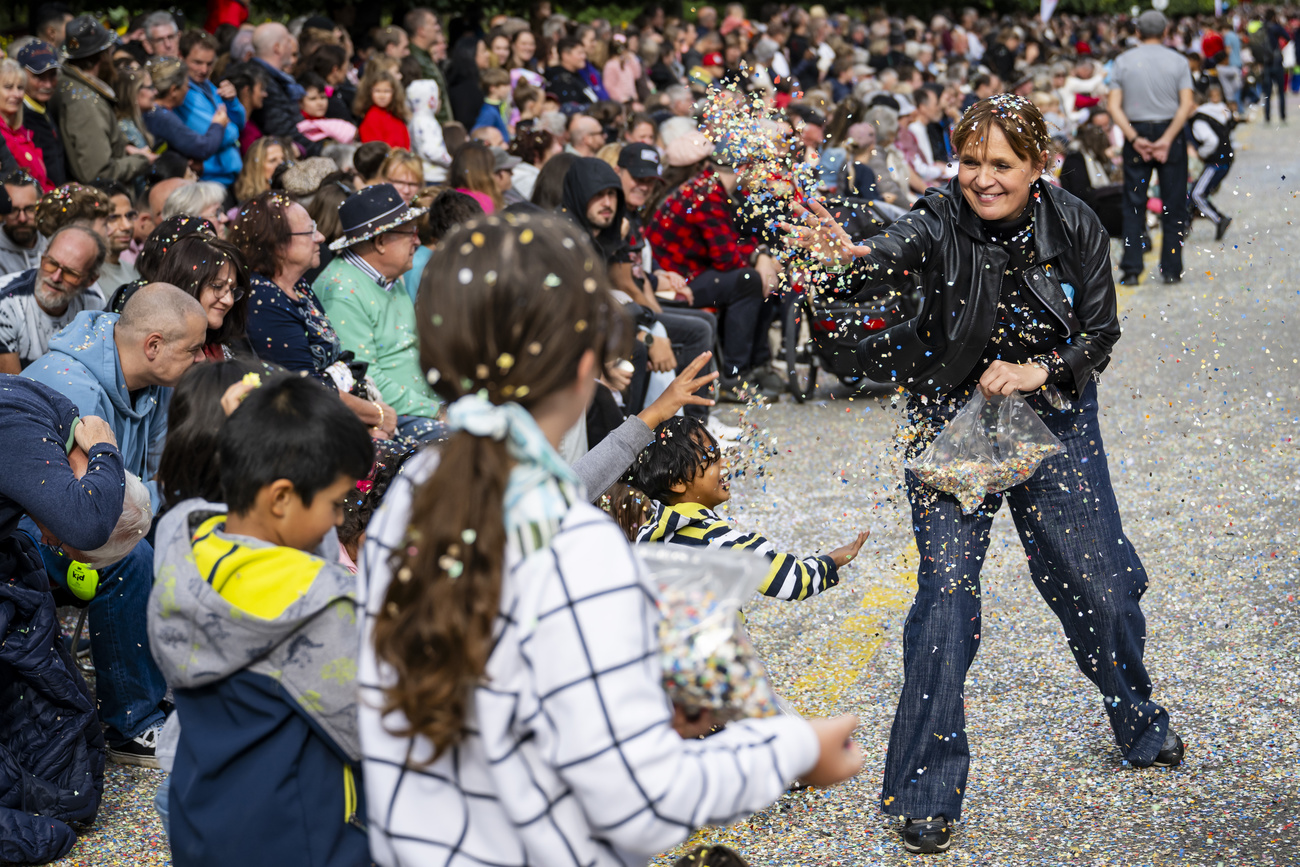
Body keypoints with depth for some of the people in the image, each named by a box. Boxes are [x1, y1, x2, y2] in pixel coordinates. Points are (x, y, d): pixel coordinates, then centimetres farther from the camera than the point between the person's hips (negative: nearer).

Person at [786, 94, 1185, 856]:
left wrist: (1039, 369, -23)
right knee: (947, 591, -9)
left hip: (1055, 416, 3)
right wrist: (850, 253, -65)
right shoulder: (942, 221, -20)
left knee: (1102, 581, 10)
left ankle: (1141, 727, 39)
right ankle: (929, 791, 3)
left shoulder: (1076, 227, -11)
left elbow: (1100, 336, -4)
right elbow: (899, 248, -42)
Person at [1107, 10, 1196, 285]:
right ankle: (1171, 269, 7)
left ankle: (1131, 269, -1)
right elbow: (1186, 105, -10)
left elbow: (1114, 106, -6)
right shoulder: (1178, 61, 0)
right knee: (1173, 205, 6)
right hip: (1170, 130, -1)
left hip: (1136, 133, 1)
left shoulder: (1123, 61, 3)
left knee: (1134, 204, 5)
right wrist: (1167, 139, -14)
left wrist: (1134, 138, -11)